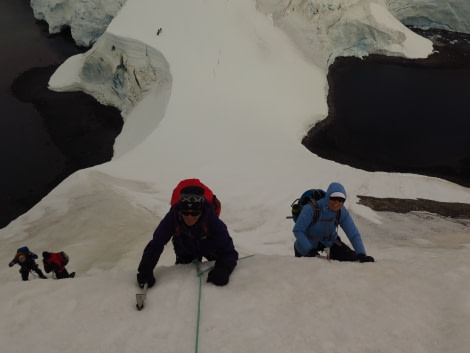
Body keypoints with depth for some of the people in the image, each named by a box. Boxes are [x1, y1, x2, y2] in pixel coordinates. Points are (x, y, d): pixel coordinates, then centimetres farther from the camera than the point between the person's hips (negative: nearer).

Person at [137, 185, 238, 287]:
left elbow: (228, 251, -41)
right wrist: (145, 270, -47)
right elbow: (155, 244, -34)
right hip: (185, 251, 1)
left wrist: (223, 270, -61)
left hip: (209, 248, -1)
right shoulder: (172, 217, -40)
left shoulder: (212, 220, -43)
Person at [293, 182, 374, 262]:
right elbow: (297, 231, -29)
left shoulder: (342, 212, -20)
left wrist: (361, 254, -28)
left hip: (329, 241, 3)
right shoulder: (311, 209, -34)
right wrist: (310, 249, -38)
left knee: (352, 258, -12)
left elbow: (354, 234, -16)